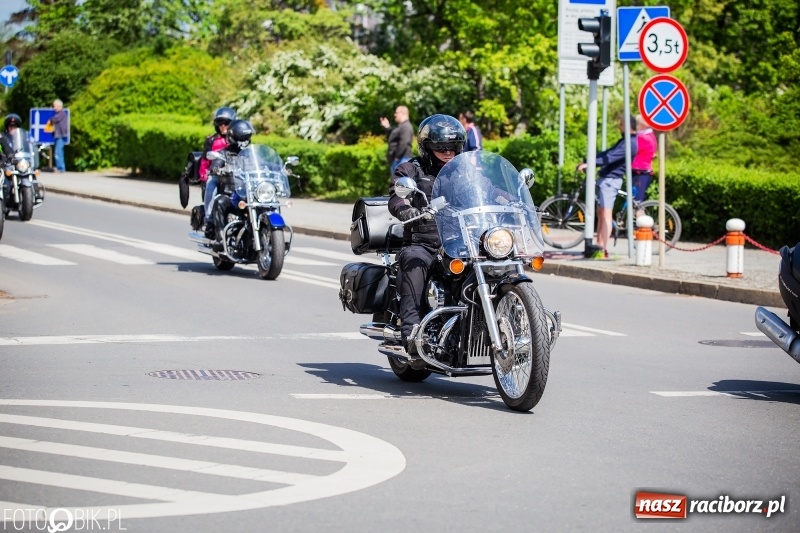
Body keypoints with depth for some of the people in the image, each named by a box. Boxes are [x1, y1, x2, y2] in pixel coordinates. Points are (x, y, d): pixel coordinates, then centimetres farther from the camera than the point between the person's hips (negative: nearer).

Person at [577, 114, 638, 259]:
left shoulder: (629, 143, -14)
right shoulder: (624, 141, 21)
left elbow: (611, 157, -26)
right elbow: (607, 153, 22)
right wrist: (586, 161, 14)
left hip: (611, 179, -11)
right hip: (604, 178, 11)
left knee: (605, 214, -12)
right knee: (600, 213, 12)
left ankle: (603, 250, -14)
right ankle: (598, 246, 15)